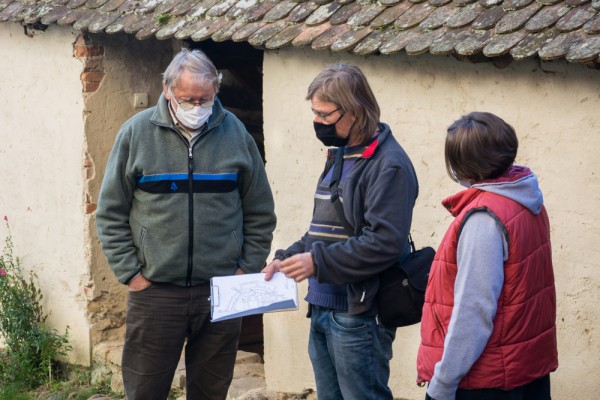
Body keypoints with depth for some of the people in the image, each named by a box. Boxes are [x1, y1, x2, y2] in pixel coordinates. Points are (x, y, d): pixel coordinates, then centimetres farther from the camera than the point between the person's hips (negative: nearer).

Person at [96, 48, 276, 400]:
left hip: (221, 293, 1)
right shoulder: (137, 133, -1)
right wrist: (130, 273, -4)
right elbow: (111, 213, 2)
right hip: (155, 291, -1)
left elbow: (260, 213, 10)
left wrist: (248, 270, 3)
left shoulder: (235, 133, 3)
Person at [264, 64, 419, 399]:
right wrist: (288, 258, 8)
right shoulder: (340, 157, 15)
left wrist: (318, 261, -21)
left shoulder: (389, 165, -15)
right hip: (323, 309, 10)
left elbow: (385, 242, -23)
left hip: (359, 317, -9)